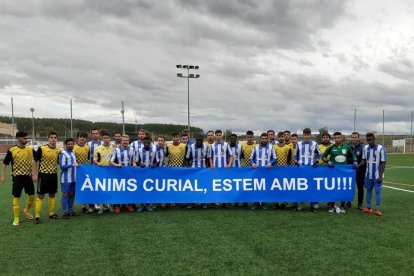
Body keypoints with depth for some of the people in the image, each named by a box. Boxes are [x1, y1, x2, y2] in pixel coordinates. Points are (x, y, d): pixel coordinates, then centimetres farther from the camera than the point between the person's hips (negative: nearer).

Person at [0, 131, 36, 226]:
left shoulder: (30, 149, 0)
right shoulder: (12, 150, -8)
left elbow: (33, 162, 0)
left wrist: (34, 174, -9)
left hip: (28, 176, 3)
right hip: (17, 177, -3)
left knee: (31, 195, 8)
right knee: (16, 197, 1)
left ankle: (26, 210, 35)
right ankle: (16, 218, 11)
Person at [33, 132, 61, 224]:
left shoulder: (59, 150, 2)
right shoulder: (41, 149, -11)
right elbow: (35, 161, -4)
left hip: (53, 175, 4)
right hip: (43, 175, -4)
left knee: (52, 195, 12)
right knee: (40, 195, -1)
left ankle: (52, 213, 24)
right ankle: (37, 216, 5)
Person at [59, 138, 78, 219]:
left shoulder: (73, 152, 12)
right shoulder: (63, 153, -9)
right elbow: (62, 166, -16)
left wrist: (76, 165, 8)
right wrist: (72, 165, -23)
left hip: (73, 178, 7)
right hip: (66, 178, -7)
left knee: (72, 194, 12)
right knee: (65, 194, -1)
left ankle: (70, 210, 22)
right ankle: (65, 212, 5)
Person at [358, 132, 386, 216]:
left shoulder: (381, 148, -13)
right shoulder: (365, 148, 1)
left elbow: (383, 163, -10)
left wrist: (380, 176, -14)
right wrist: (357, 165, -11)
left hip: (377, 175, -5)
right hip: (368, 174, 5)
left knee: (377, 191, 0)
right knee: (369, 190, 11)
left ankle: (377, 209, 5)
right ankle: (368, 208, 20)